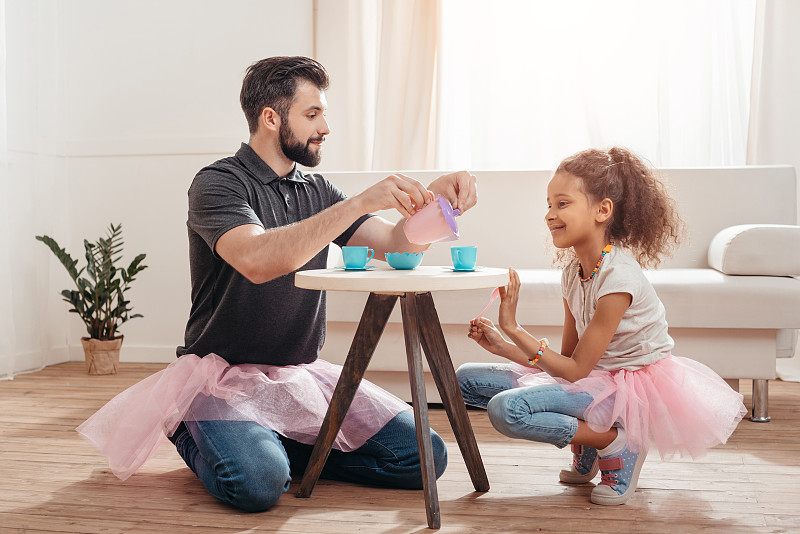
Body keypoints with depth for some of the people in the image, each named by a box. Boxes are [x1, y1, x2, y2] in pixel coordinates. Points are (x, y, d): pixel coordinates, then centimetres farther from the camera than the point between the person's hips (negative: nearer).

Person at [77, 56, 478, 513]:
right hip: (224, 374, -5)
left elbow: (397, 244, 2)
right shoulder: (218, 183, -10)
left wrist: (434, 196, -17)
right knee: (258, 482, -32)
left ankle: (288, 446, 8)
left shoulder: (315, 190, 11)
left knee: (424, 456, -9)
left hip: (303, 373, 6)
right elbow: (258, 260, -30)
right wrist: (359, 203, -33)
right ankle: (195, 435, 2)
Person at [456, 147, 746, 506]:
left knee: (506, 408, -29)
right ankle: (587, 446, 6)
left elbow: (576, 369, -19)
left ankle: (616, 443, -8)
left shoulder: (618, 277, -22)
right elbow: (568, 357, 7)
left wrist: (513, 328, -21)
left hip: (632, 387, -9)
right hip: (595, 379, 9)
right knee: (467, 379, 2)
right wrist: (503, 346, -1)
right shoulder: (574, 270, 3)